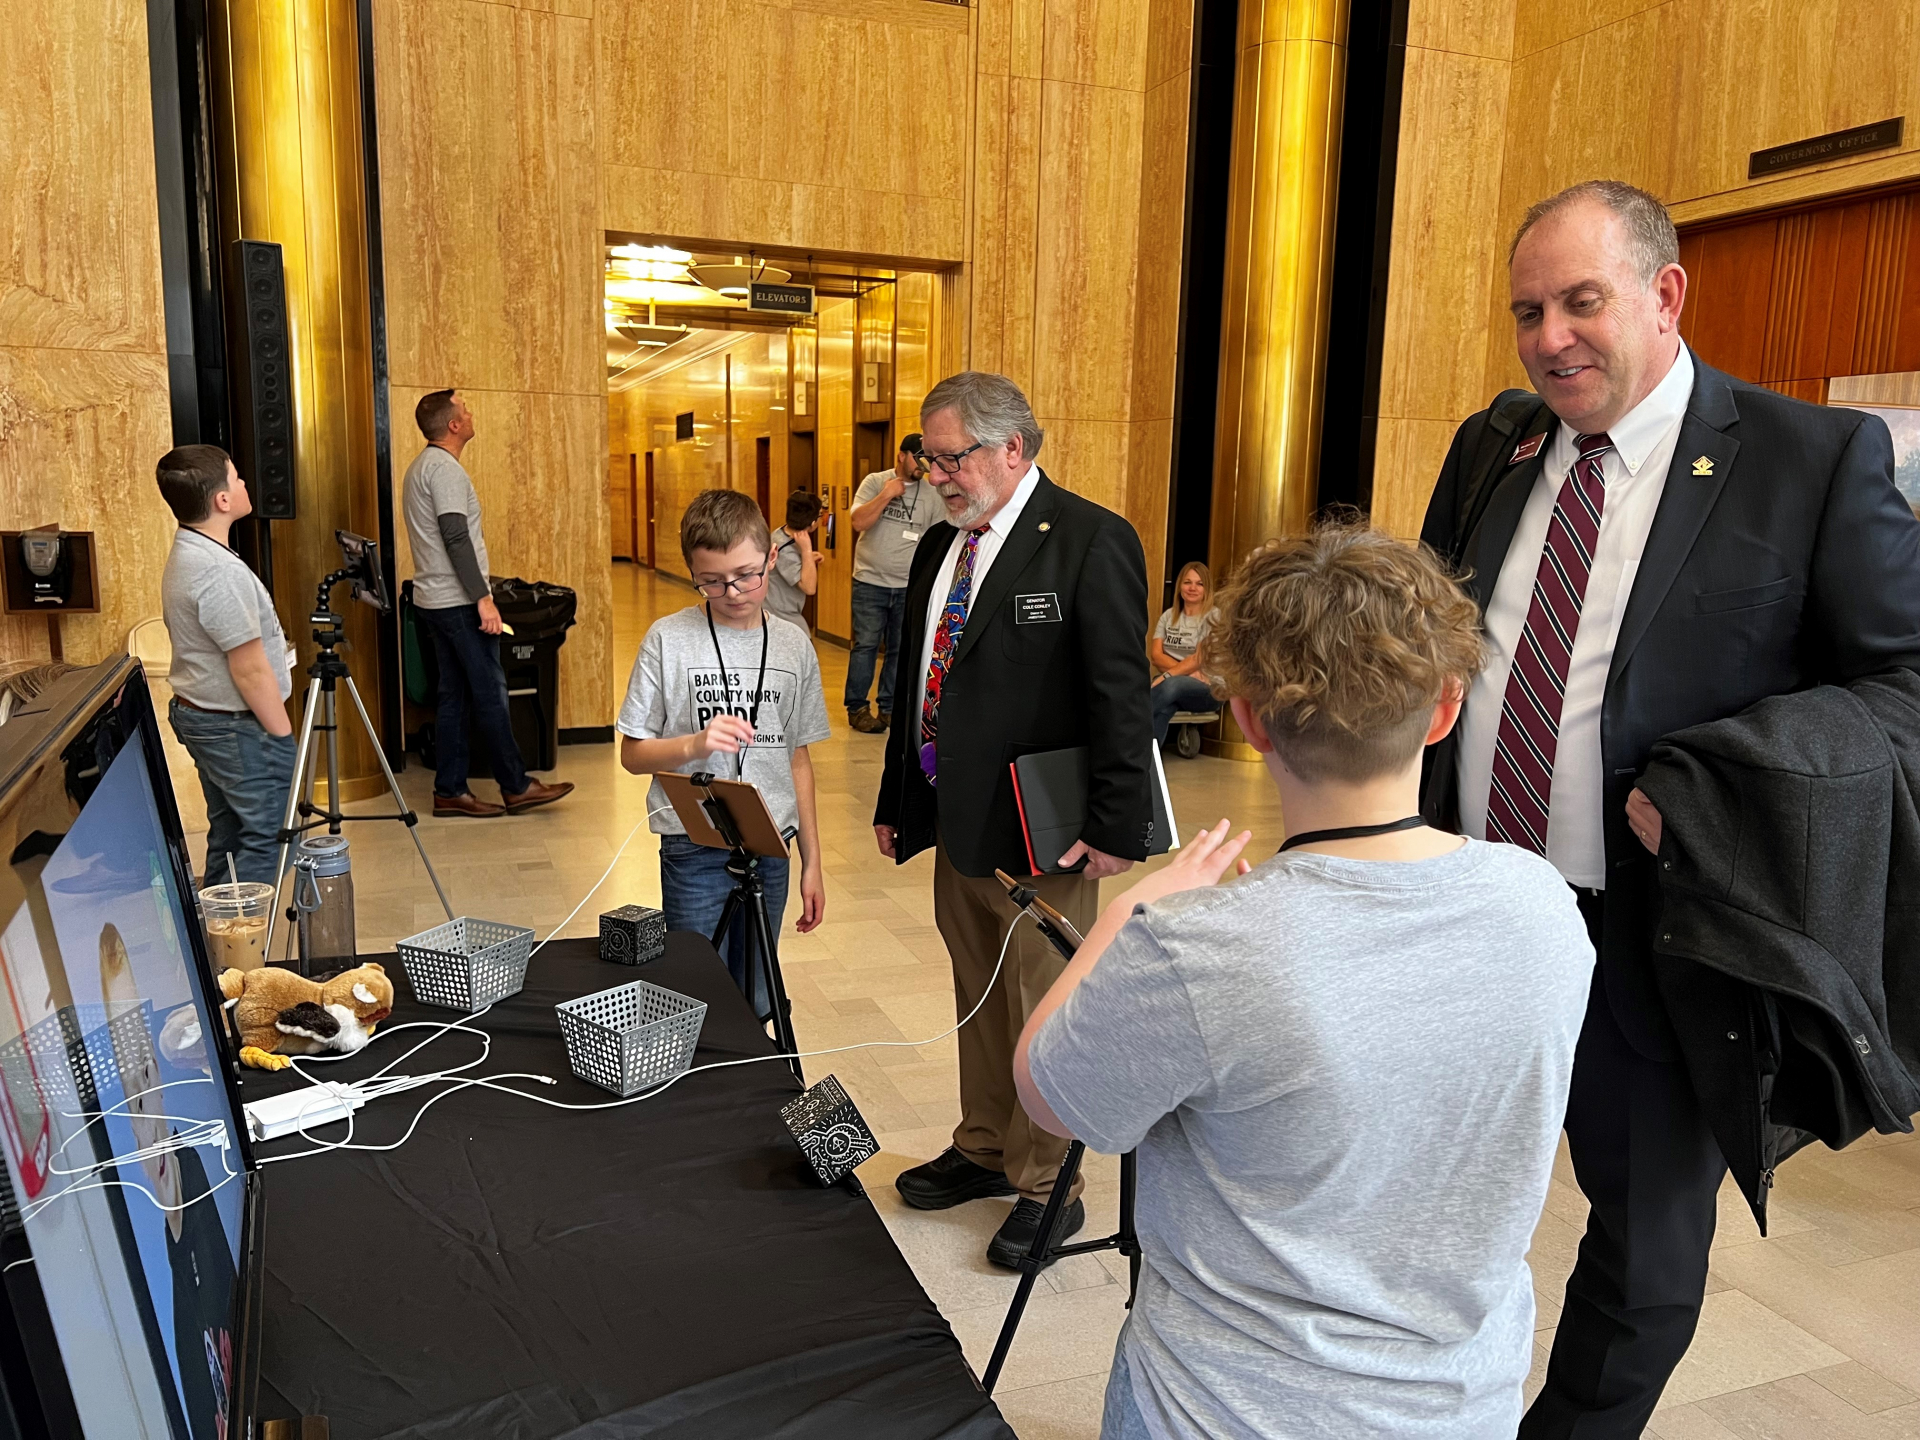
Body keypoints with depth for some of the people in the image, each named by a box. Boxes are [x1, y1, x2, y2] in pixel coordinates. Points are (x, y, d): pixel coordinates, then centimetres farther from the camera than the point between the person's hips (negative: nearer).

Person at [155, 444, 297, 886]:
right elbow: (249, 671, -22)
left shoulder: (184, 555, 8)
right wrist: (284, 737, -16)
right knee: (266, 841, -3)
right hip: (239, 727, -10)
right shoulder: (220, 572, -24)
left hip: (200, 716, 10)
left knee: (228, 837, 16)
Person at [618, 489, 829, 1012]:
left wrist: (812, 862, 10)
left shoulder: (794, 645, 4)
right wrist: (695, 744, -21)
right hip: (695, 850, -3)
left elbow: (798, 759, 10)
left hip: (770, 849, 3)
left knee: (755, 1007, 13)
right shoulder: (668, 639, -5)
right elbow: (633, 753, -1)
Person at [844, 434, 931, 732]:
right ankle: (856, 708, 8)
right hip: (871, 583, -3)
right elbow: (858, 522, -10)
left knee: (901, 650, 7)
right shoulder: (875, 482, 0)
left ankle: (890, 707, 18)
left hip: (910, 587, 3)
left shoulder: (932, 494, 7)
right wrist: (887, 494, -14)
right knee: (866, 645, -2)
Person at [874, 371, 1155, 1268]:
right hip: (955, 822, 8)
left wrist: (1116, 826, -19)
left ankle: (1046, 1186, 24)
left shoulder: (1090, 542, -13)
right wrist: (896, 801, 18)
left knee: (1043, 1010, 5)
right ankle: (984, 1150, 40)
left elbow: (1121, 698, -16)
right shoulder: (939, 546, 12)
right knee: (977, 998, 21)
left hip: (1039, 833, -8)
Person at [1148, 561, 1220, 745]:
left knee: (1172, 685, -41)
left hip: (1206, 689, -3)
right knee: (1163, 708, -38)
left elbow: (1200, 659, -12)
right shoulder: (1169, 615, 12)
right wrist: (1188, 672, -15)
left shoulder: (1213, 617, -2)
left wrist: (1166, 676, -25)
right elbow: (1155, 654, 2)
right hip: (1167, 684, 3)